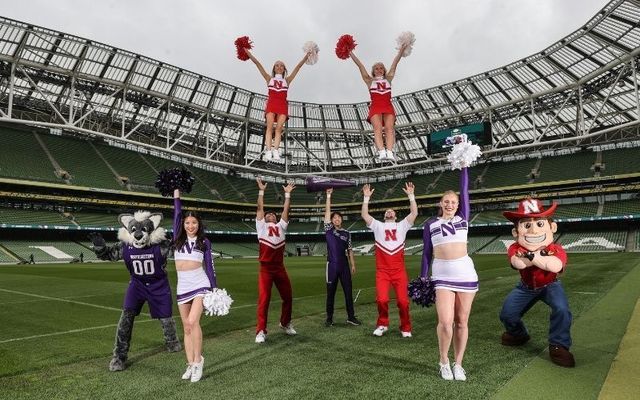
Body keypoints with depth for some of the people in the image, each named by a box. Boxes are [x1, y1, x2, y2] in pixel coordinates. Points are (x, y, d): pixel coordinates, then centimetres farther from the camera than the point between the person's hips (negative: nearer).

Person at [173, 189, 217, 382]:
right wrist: (176, 195, 13)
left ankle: (198, 360, -4)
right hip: (182, 287, 4)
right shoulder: (178, 238, 9)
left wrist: (215, 288, 1)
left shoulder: (204, 242, 3)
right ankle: (190, 364, 16)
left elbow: (209, 266, 4)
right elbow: (177, 214, 6)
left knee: (193, 322, -19)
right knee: (186, 328, 7)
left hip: (200, 284, -3)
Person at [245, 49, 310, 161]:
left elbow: (299, 66, 22)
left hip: (282, 105, 1)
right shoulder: (269, 79, 23)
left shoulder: (287, 80, 24)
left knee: (279, 128, -12)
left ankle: (275, 150, -21)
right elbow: (257, 63, 21)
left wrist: (308, 54, 20)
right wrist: (247, 51, 20)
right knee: (270, 126, -15)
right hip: (271, 103, -1)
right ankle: (268, 150, -24)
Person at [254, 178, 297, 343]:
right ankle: (261, 331, 4)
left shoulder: (281, 226, 17)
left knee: (288, 297, 12)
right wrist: (261, 191, 4)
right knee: (264, 300, -4)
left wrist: (287, 194, 14)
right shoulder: (262, 226, 10)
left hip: (280, 267, 4)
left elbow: (286, 209, 14)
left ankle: (285, 323, 33)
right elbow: (260, 208, 5)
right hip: (265, 269, -4)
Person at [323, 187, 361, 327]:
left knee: (348, 292, 5)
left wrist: (353, 264, 5)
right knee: (330, 292, 5)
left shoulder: (346, 233, 8)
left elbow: (349, 250, 11)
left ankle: (351, 316, 15)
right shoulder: (328, 229, 1)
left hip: (344, 266, 2)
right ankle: (329, 317, 16)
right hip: (332, 265, -2)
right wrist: (329, 196, -8)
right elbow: (327, 212, -6)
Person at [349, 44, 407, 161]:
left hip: (388, 106, 2)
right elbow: (360, 65, 19)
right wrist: (351, 53, 19)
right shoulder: (370, 81, 21)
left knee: (389, 128, -20)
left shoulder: (388, 79, 25)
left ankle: (389, 152, -37)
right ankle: (381, 152, -41)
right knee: (377, 128, -23)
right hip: (375, 107, -1)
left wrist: (402, 49, 21)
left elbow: (395, 63, 23)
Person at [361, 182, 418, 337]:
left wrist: (411, 195, -4)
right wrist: (367, 197, -4)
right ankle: (382, 324, 16)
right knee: (382, 299, -10)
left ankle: (406, 328, 19)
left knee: (403, 300, -2)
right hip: (382, 271, 0)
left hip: (399, 271, 0)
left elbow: (414, 213, 1)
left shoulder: (402, 225, 12)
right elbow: (364, 215, 0)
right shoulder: (378, 226, 12)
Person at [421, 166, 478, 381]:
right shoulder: (431, 224, 6)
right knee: (445, 322, -10)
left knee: (461, 322, 6)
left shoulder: (463, 218, 9)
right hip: (442, 274, -1)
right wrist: (423, 277, 6)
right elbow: (427, 252, 8)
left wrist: (464, 167, 5)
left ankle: (458, 364, 20)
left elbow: (465, 191, 5)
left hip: (465, 272, 2)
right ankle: (444, 362, 13)